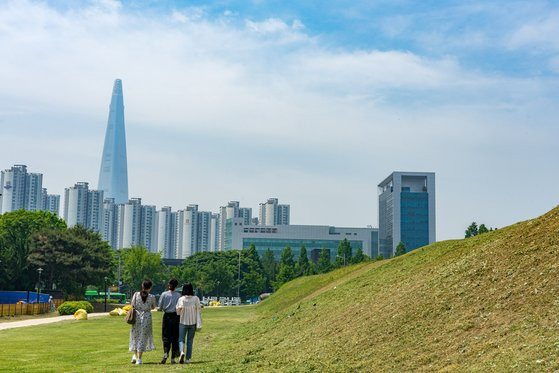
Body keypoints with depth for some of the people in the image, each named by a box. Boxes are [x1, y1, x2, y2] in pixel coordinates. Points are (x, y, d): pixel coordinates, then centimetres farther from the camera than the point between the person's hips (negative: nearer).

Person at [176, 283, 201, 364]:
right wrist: (199, 324, -3)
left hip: (183, 322, -1)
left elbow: (178, 312, -4)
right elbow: (198, 311, -6)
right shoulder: (196, 299, -7)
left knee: (181, 339, 8)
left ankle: (182, 352, -20)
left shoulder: (181, 299, -8)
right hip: (193, 323, 1)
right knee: (190, 340, 12)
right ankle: (188, 359, 12)